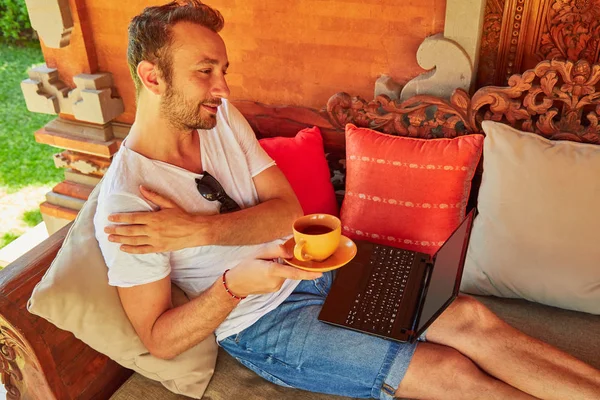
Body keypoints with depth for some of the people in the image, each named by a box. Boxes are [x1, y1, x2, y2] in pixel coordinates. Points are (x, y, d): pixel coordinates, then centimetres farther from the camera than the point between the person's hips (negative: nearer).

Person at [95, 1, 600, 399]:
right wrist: (232, 286, -32)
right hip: (262, 323, -5)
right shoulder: (123, 203, -20)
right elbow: (160, 340, -14)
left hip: (312, 269, 6)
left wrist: (201, 229, -25)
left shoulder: (221, 117, -3)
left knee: (469, 317, -7)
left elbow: (289, 211, -9)